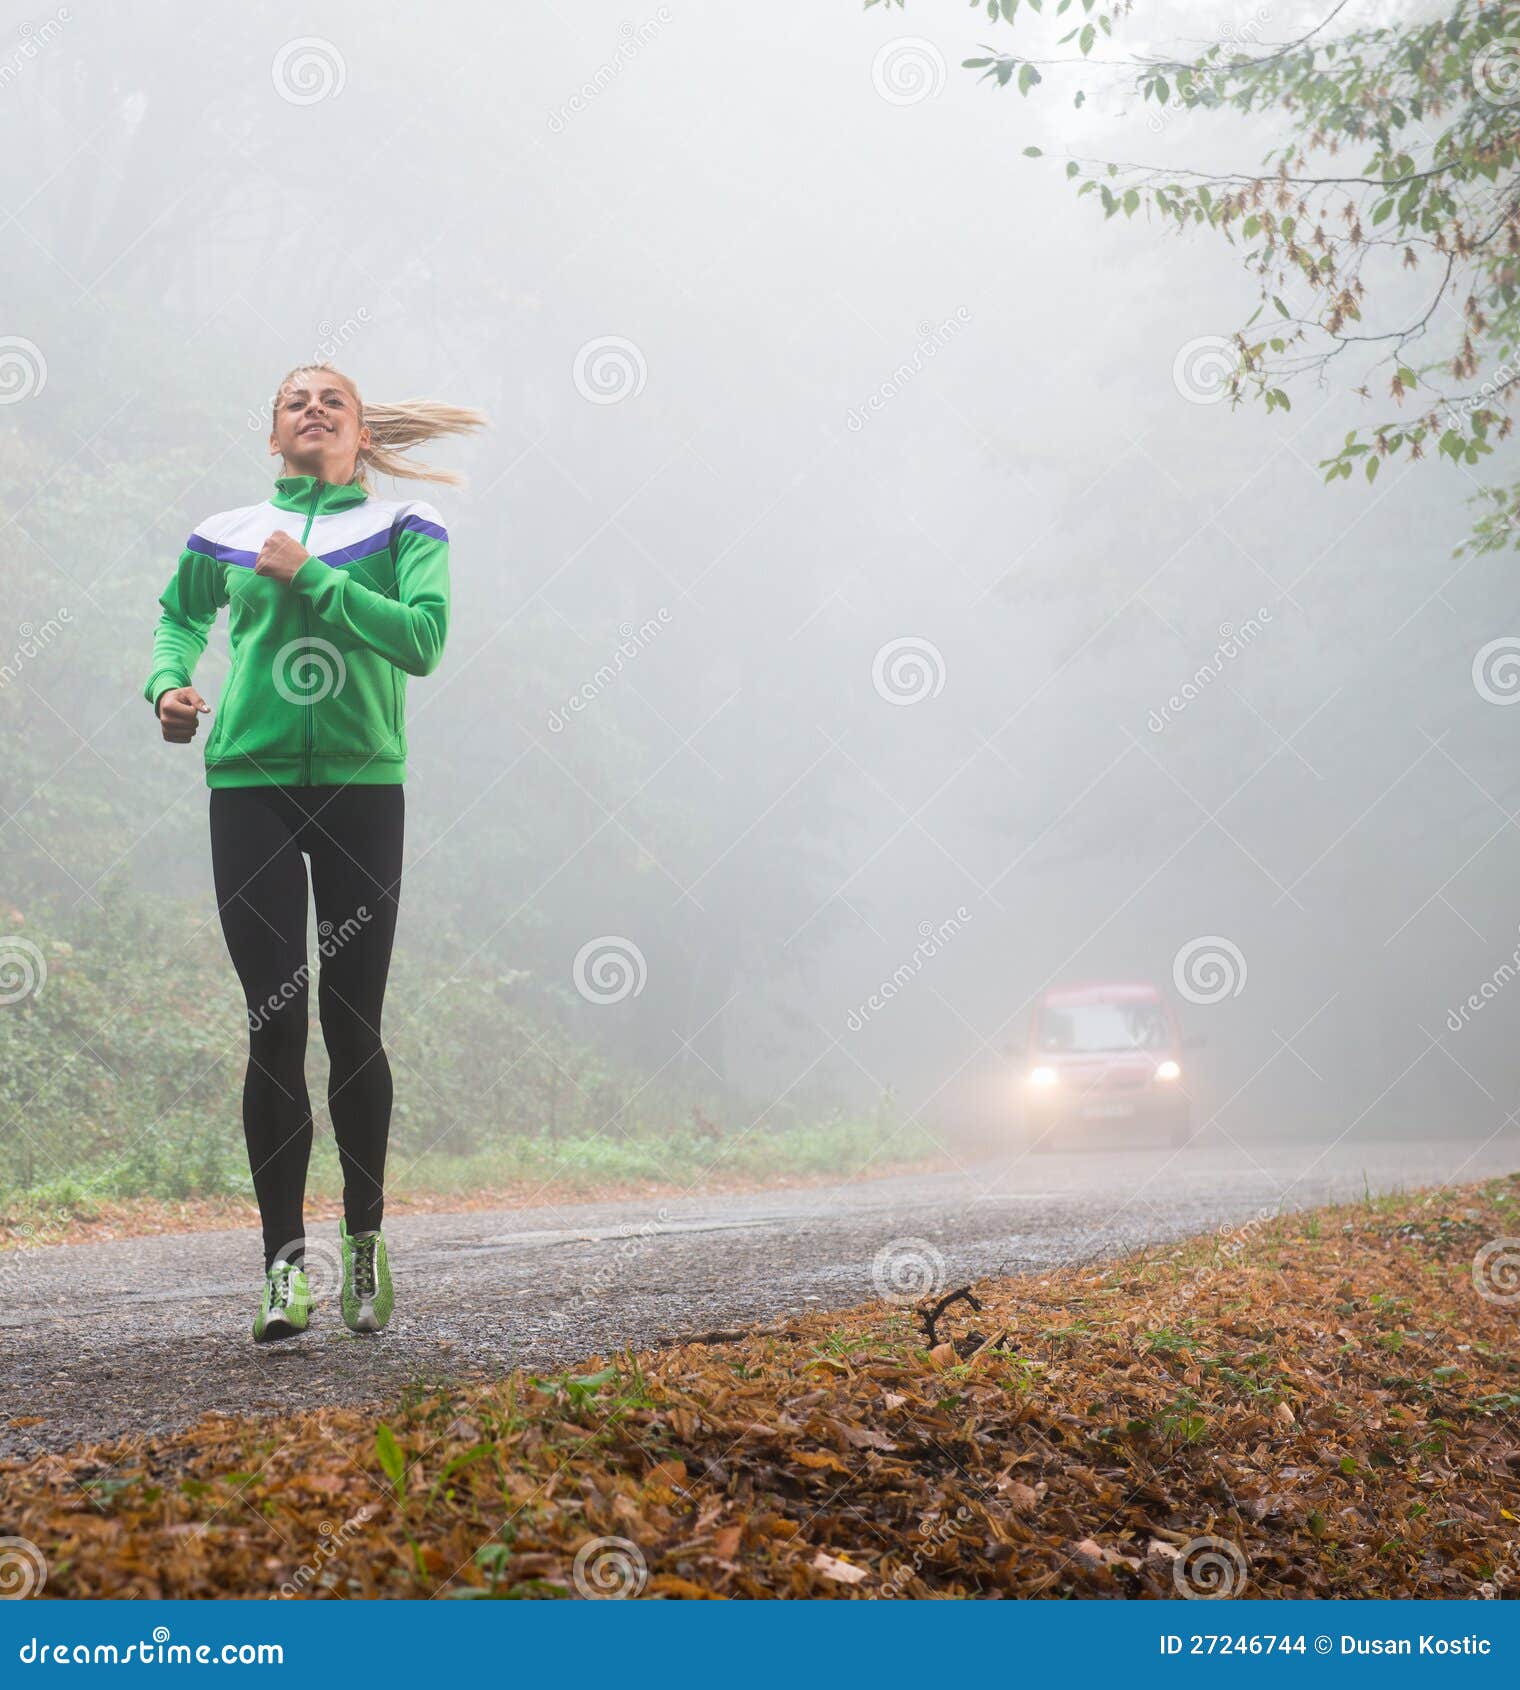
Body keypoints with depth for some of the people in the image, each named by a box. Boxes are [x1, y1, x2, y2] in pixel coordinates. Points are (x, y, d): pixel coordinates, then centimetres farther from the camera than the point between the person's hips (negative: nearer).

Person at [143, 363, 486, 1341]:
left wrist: (311, 577, -11)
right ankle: (285, 1265, -2)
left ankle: (366, 1241, 18)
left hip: (362, 785, -1)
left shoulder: (403, 528, 5)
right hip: (251, 784, 1)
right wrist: (170, 682, 10)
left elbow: (424, 640, -9)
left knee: (353, 1024, 2)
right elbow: (180, 614, 30)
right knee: (276, 1026, -5)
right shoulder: (228, 537, 12)